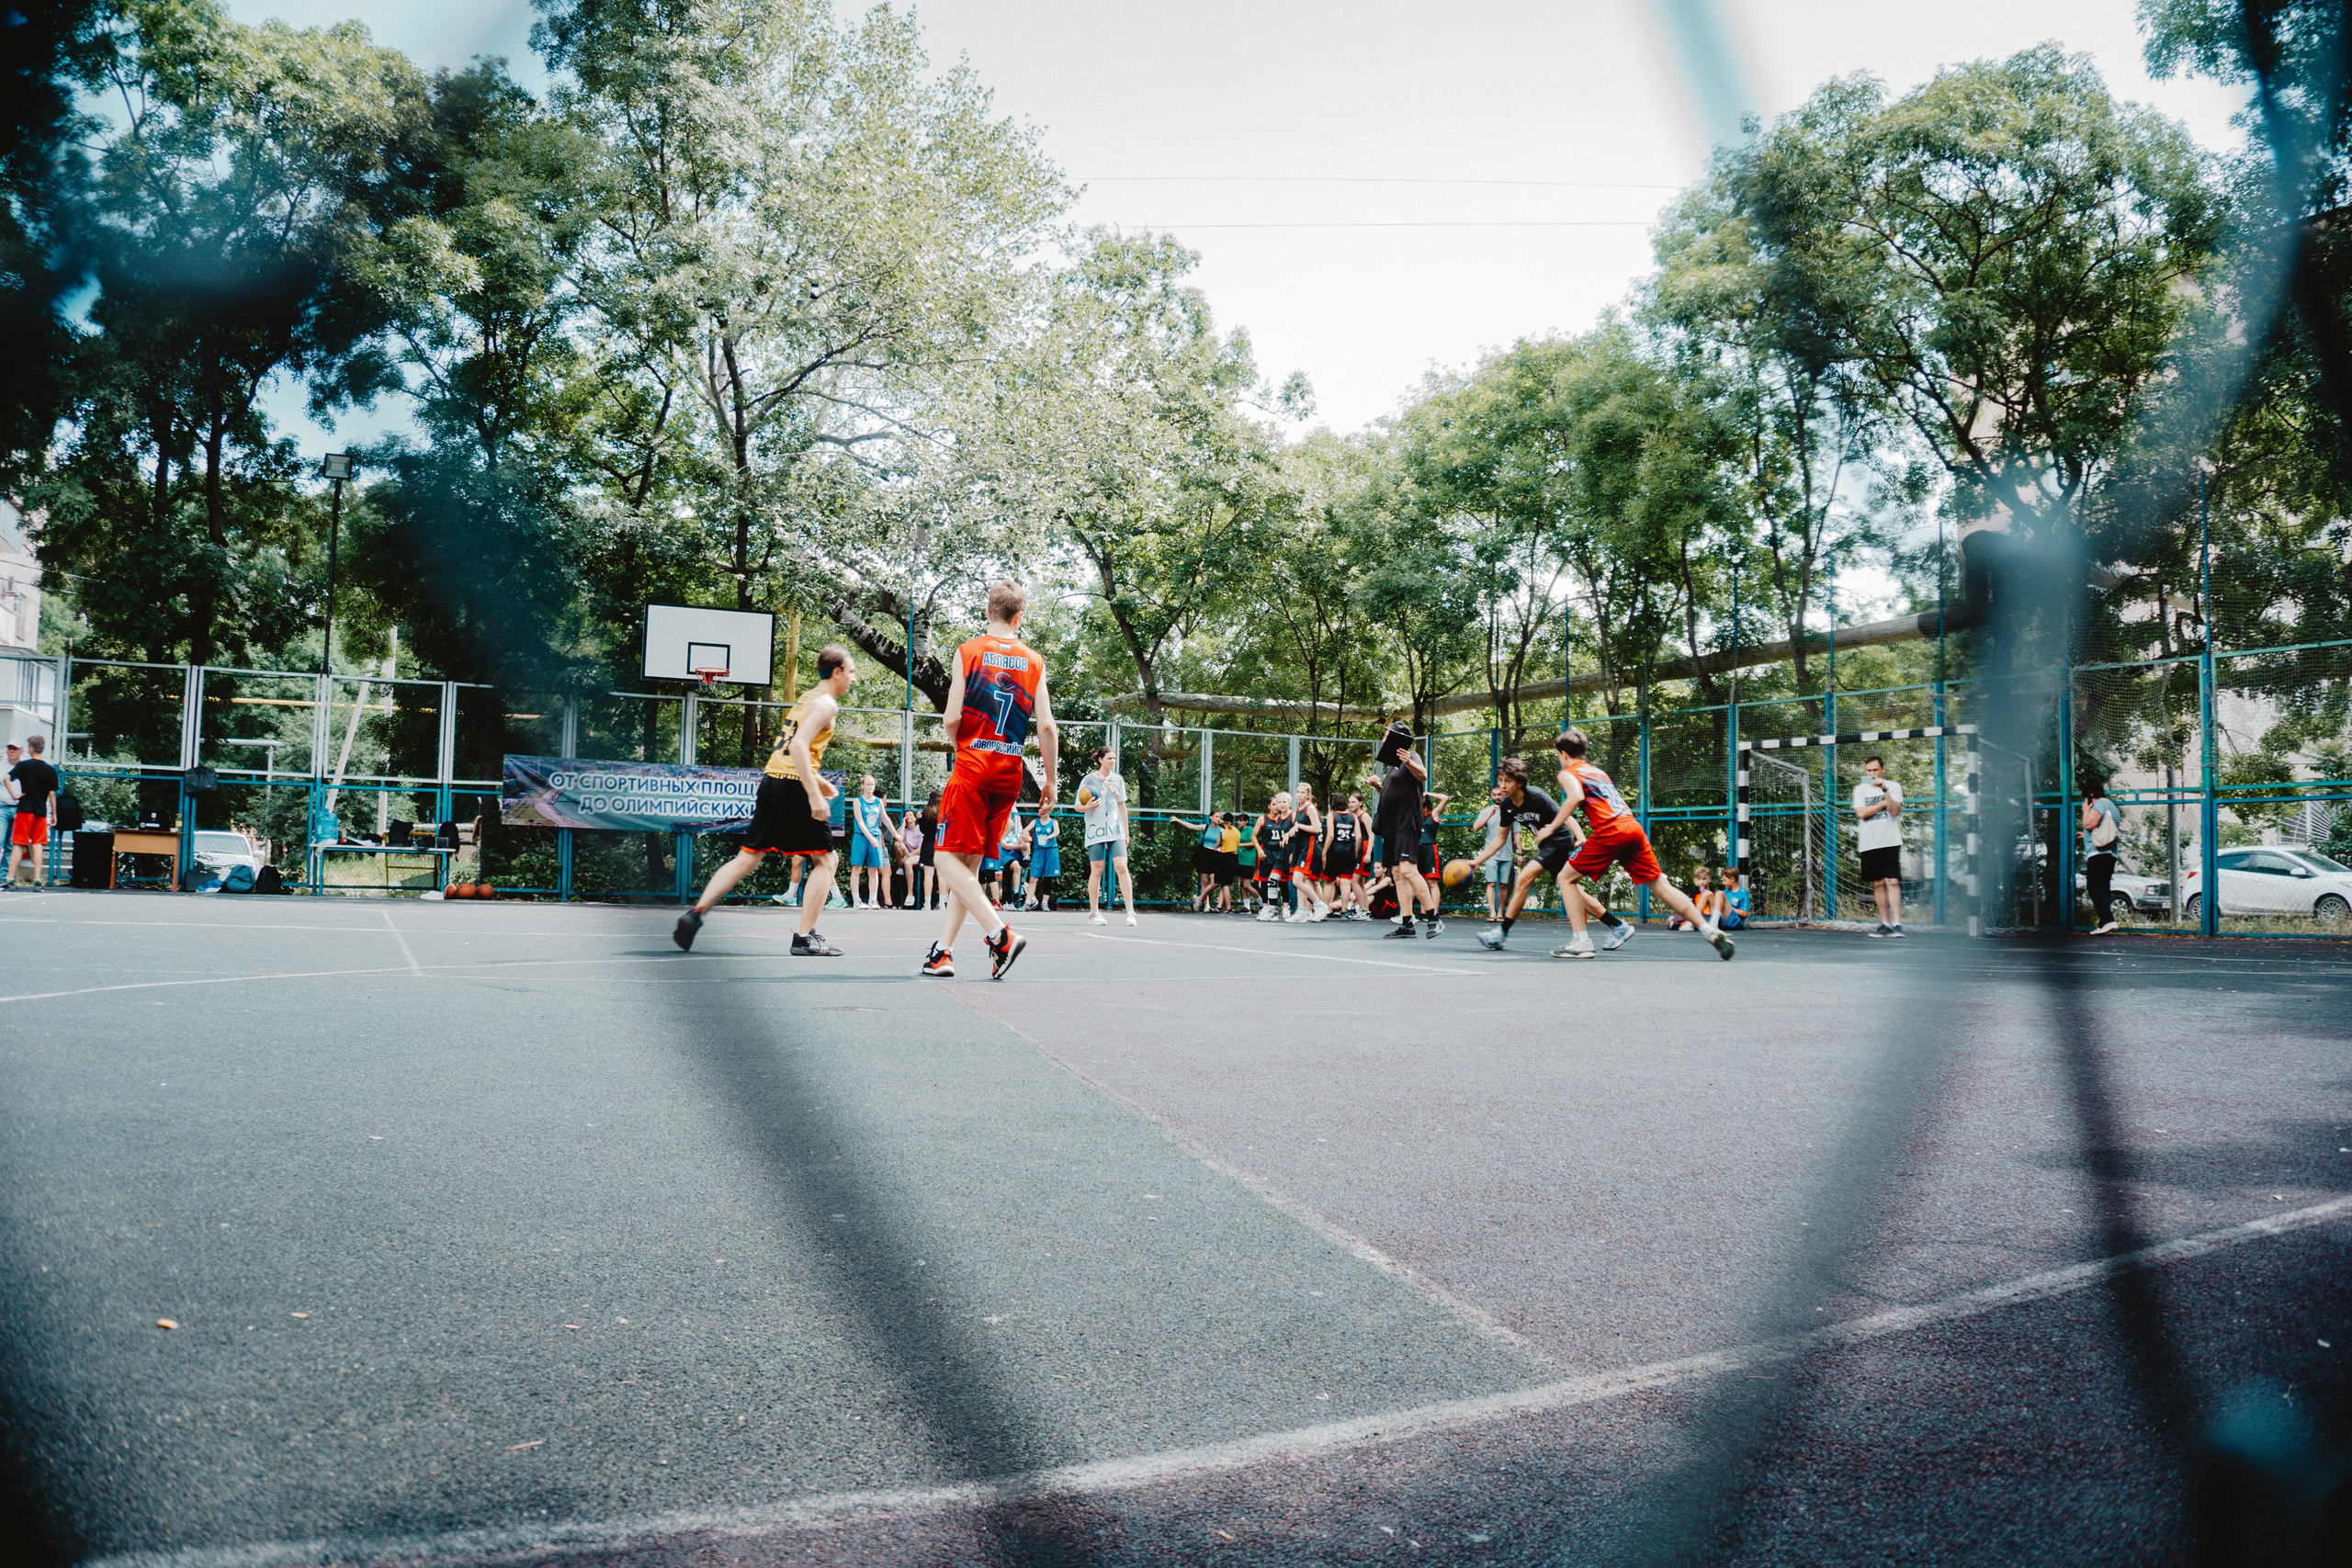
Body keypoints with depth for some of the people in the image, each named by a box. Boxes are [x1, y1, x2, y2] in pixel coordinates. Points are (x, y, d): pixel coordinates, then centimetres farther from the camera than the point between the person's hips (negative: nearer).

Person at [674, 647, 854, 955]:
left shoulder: (807, 699, 22)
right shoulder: (826, 703, -7)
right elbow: (798, 746, -19)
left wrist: (818, 782, 30)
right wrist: (815, 795, -24)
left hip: (771, 780, 9)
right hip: (794, 786, -9)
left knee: (748, 858, 10)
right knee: (825, 860, 1)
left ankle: (695, 914, 3)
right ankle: (805, 937, -3)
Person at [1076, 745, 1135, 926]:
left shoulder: (1118, 780, 12)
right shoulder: (1089, 780, 2)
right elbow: (1078, 806, 4)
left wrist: (1126, 832, 15)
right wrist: (1087, 807, -19)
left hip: (1116, 830, 2)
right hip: (1096, 831, -2)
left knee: (1121, 867, -10)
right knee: (1097, 870, -1)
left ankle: (1130, 911, -11)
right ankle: (1093, 913, 9)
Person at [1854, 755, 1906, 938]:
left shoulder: (1893, 786, 6)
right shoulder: (1860, 789, 12)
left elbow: (1895, 810, -9)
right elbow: (1861, 813, -3)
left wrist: (1885, 790, -16)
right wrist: (1884, 803, -3)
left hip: (1890, 842, -3)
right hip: (1869, 844, 3)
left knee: (1893, 882, -10)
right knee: (1878, 884, 5)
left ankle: (1897, 924, -13)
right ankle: (1885, 924, 11)